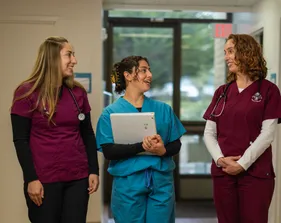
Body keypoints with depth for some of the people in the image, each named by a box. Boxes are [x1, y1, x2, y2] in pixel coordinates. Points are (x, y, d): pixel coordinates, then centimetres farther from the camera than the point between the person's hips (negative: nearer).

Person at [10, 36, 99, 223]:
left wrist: (93, 170, 5)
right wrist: (31, 179, -12)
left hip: (78, 178, 4)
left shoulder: (78, 92, 8)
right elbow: (20, 141, -7)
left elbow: (87, 134, 12)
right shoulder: (27, 93, -5)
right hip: (44, 180, -4)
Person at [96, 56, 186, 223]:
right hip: (128, 183, -2)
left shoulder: (163, 109, 8)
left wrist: (163, 150, -15)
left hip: (161, 182, 3)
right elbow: (108, 151, -11)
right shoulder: (111, 112, -1)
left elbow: (176, 145, 8)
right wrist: (142, 147, -23)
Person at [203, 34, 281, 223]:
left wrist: (242, 163, -14)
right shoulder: (222, 92, 11)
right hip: (223, 171, 4)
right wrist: (219, 158, -10)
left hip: (256, 173, -4)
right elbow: (209, 133, 7)